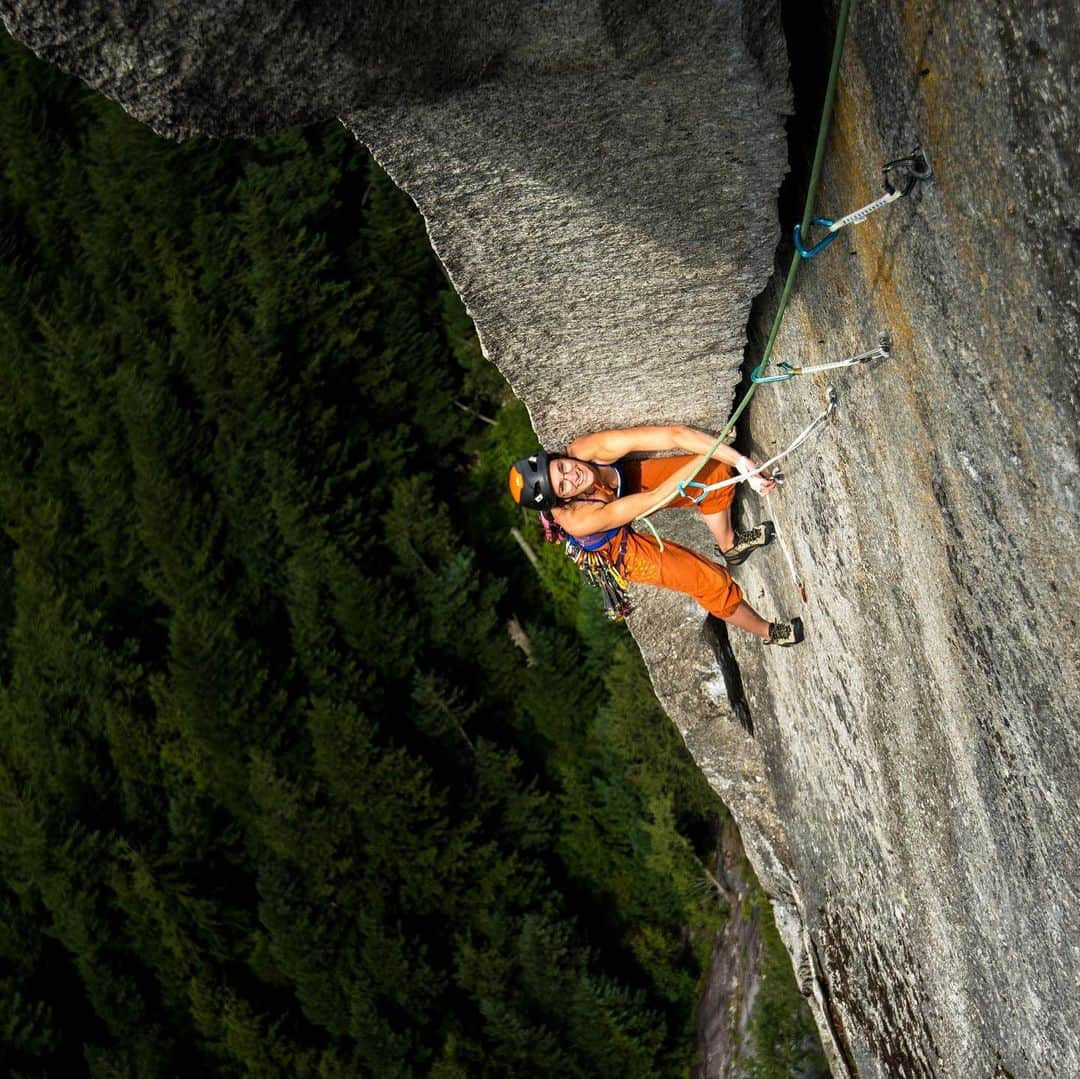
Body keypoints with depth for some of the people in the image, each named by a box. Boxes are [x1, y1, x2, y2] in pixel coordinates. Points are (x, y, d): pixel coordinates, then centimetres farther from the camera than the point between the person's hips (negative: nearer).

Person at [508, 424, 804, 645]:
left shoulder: (590, 449, -37)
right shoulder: (576, 519, -44)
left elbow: (676, 435, -39)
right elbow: (653, 499, -41)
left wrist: (744, 464, -44)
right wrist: (707, 454, -40)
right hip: (618, 545, -4)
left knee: (716, 474, -9)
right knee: (712, 583, -7)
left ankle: (729, 544, 22)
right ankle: (767, 632, 24)